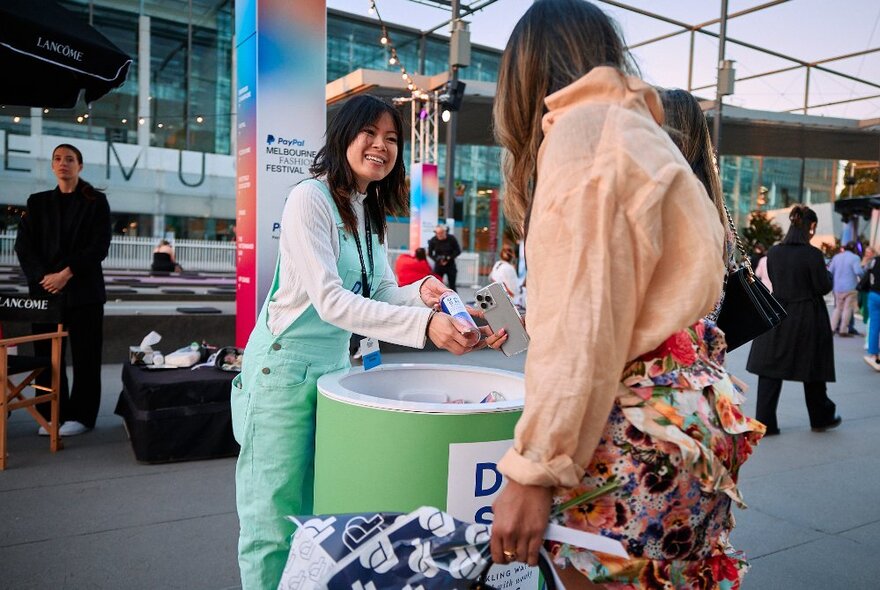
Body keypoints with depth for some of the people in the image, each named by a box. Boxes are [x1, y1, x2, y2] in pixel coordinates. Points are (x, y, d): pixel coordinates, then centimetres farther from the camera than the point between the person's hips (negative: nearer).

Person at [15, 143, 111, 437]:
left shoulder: (96, 201, 5)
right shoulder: (38, 202, 14)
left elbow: (99, 246, -4)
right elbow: (24, 245, 6)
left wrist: (66, 274, -13)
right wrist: (43, 276, -9)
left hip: (83, 290, -3)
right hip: (45, 289, 3)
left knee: (84, 355, -1)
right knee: (47, 354, 3)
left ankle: (80, 415, 8)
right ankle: (51, 414, 14)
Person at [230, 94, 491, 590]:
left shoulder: (371, 211, 10)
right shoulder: (311, 199, -15)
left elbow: (382, 293, 10)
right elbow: (330, 301, -25)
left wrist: (420, 293, -13)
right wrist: (424, 324, -33)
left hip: (336, 364, 8)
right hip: (286, 367, -8)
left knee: (321, 509, 16)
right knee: (276, 517, 2)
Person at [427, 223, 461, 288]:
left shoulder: (451, 239, -10)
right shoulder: (433, 240, -8)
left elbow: (458, 251, -4)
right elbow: (429, 253, 1)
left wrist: (449, 258, -17)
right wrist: (437, 260, -16)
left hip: (450, 266, -1)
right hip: (438, 266, 1)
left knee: (452, 286, 2)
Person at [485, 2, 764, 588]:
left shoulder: (582, 127, -10)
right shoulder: (640, 130, 18)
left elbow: (579, 322, -19)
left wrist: (533, 469, -16)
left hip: (635, 429, -10)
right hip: (692, 406, 10)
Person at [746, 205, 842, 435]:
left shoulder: (773, 252, -1)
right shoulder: (813, 254, -15)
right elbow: (823, 287, -10)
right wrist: (826, 274, 9)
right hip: (807, 318, -3)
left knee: (769, 371, 6)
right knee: (812, 370, 14)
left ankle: (765, 422, 5)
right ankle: (821, 418, 32)